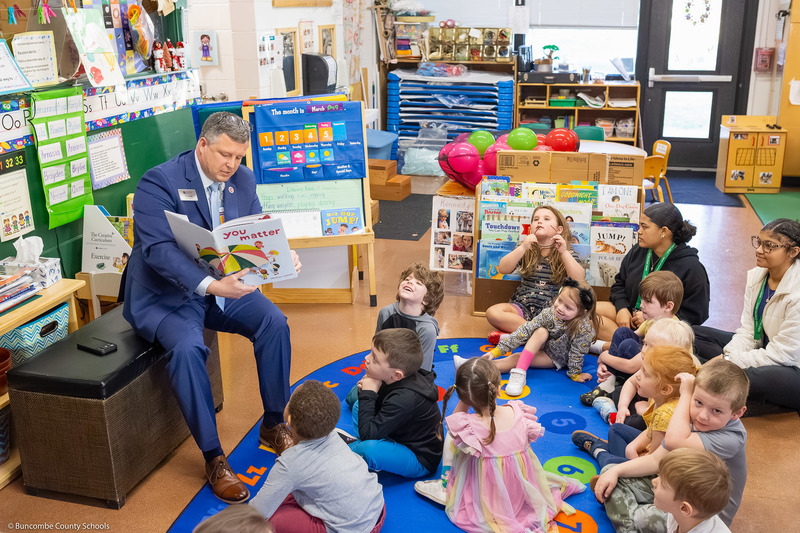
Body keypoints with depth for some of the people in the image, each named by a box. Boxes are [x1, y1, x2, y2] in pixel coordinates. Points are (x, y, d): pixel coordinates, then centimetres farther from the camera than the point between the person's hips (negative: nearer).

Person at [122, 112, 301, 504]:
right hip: (166, 294, -6)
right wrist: (210, 285, -42)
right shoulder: (159, 182, -19)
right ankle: (213, 457, -17)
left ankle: (273, 426, 5)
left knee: (274, 323, -15)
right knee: (187, 347, -32)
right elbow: (159, 250, -28)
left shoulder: (243, 179, 2)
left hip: (224, 283, 6)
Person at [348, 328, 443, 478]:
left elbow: (368, 433, -34)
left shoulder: (405, 399, -35)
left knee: (370, 449, -37)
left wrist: (368, 393, -25)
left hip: (421, 461, -9)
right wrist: (368, 391, -15)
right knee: (359, 406, 13)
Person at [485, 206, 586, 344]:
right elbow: (503, 269, -4)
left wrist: (564, 252, -18)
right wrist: (523, 248, -16)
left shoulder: (568, 254, 5)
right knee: (493, 313, -28)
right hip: (523, 305, 1)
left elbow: (579, 280, -11)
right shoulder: (526, 249, 10)